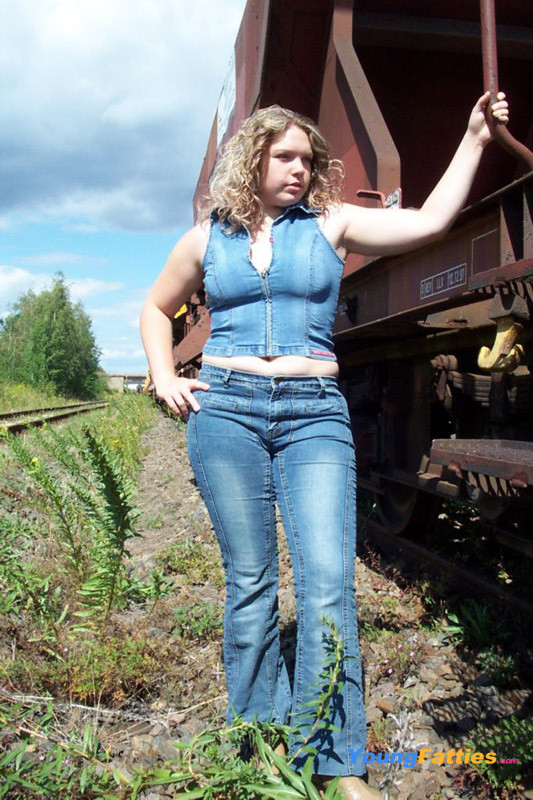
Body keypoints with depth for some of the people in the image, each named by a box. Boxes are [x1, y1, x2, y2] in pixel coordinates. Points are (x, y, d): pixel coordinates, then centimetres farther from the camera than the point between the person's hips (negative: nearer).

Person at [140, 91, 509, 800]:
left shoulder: (331, 225, 10)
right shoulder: (207, 239, 13)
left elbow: (430, 221, 3)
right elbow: (156, 308, 25)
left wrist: (474, 137, 3)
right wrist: (165, 378, 12)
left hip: (315, 415, 0)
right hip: (226, 409, 1)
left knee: (328, 579, -9)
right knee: (250, 582, 5)